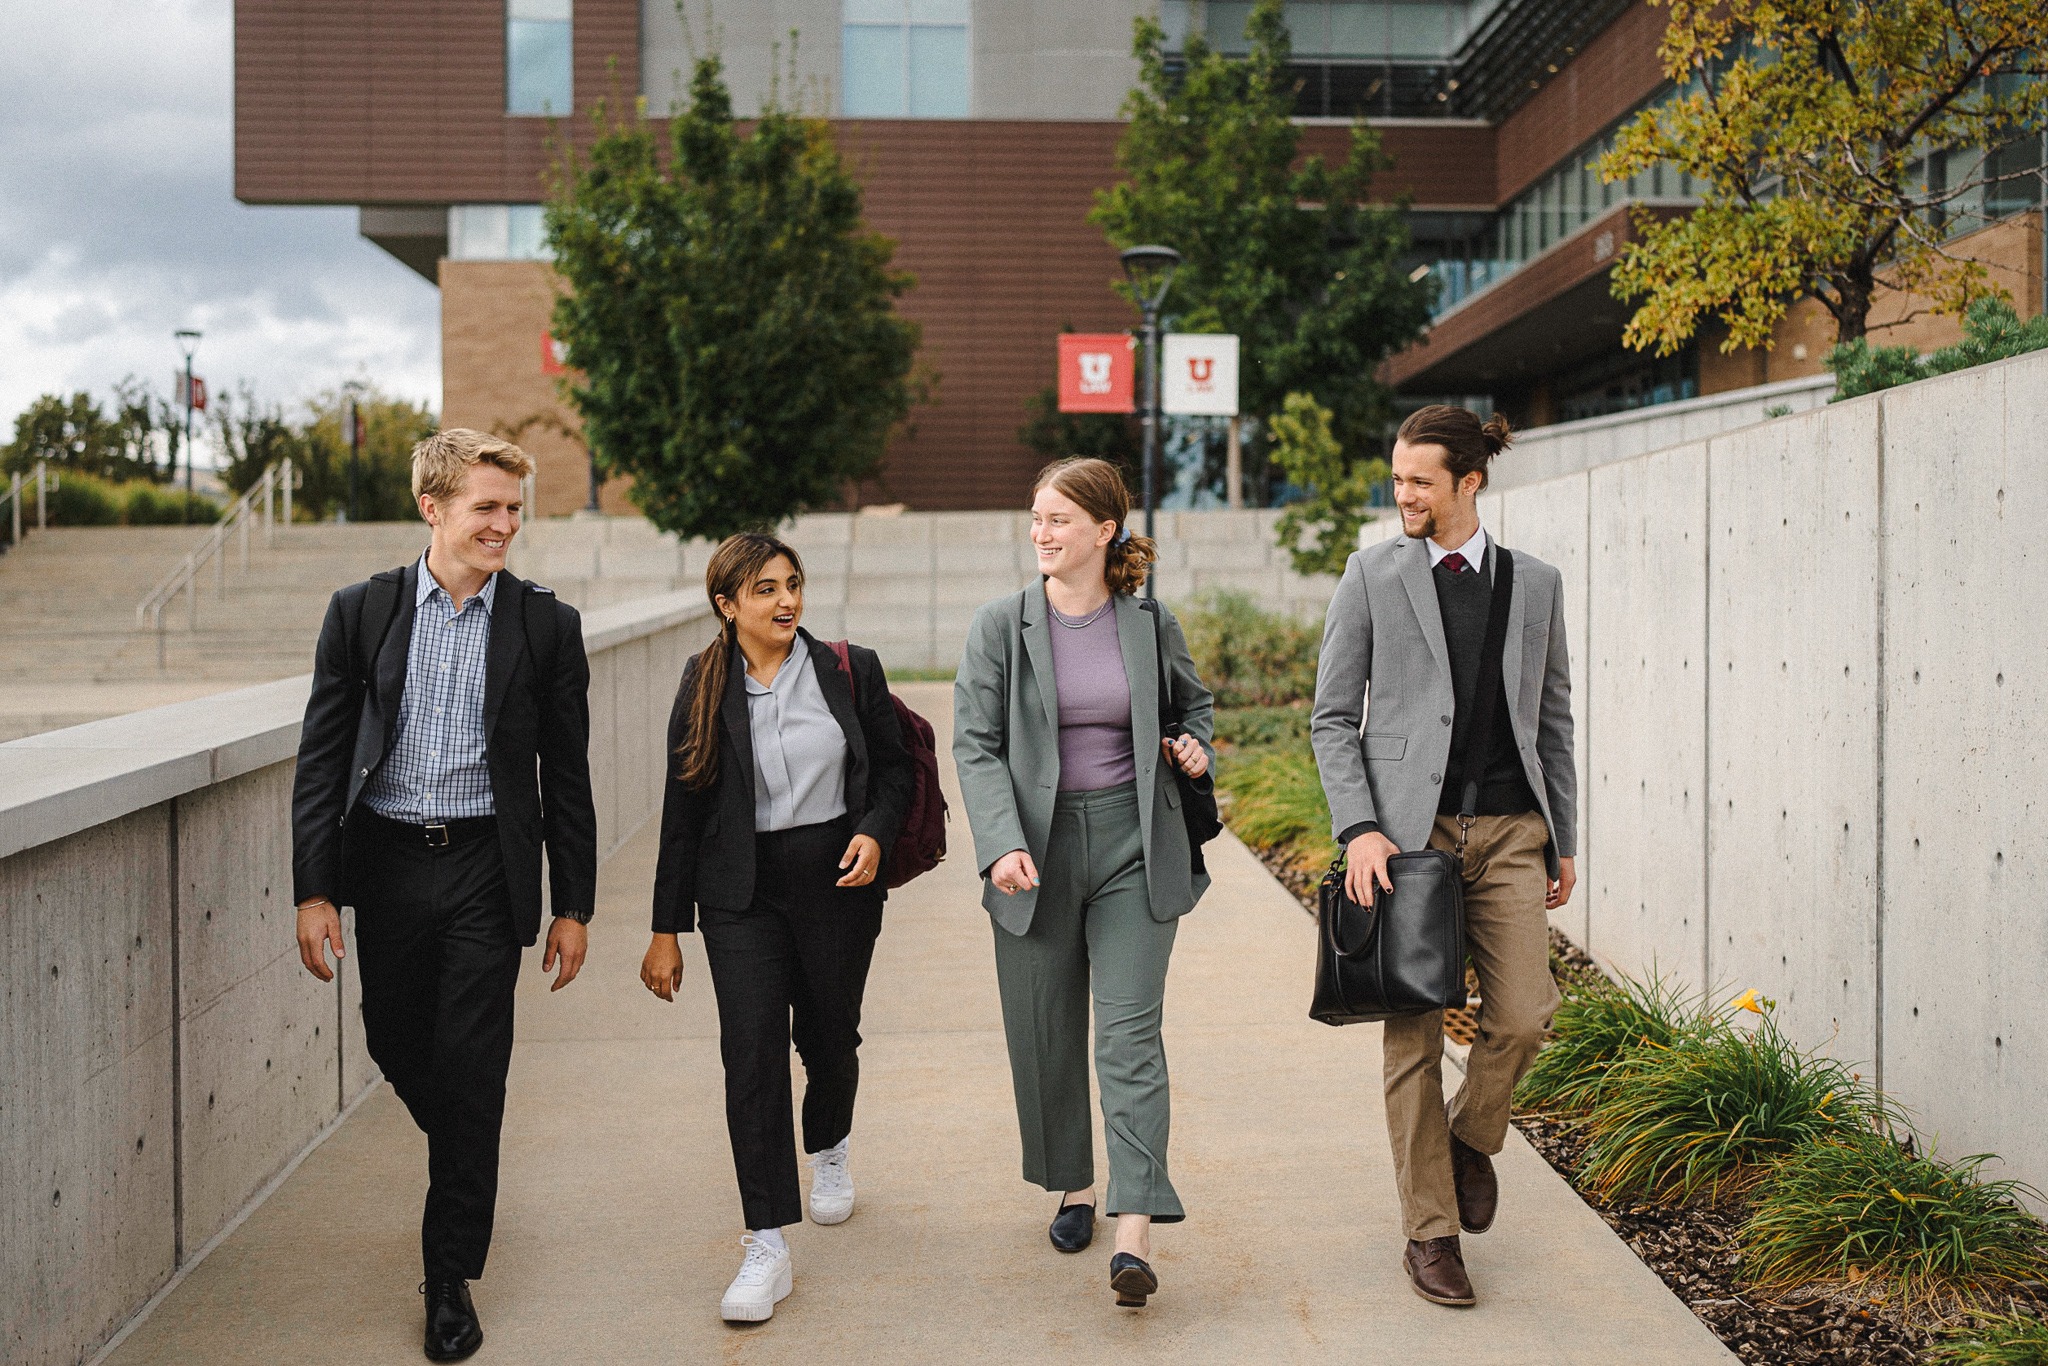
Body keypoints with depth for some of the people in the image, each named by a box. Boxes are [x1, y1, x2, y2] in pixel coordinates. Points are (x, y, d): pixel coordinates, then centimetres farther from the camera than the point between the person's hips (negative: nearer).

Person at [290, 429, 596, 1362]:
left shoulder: (545, 625, -1)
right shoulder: (362, 611, 0)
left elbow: (567, 776, 2)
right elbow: (321, 759, 1)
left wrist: (572, 907, 2)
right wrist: (312, 891, -5)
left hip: (486, 868, -2)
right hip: (386, 864, 2)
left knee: (471, 1074, 0)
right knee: (396, 1046, 13)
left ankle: (450, 1276, 14)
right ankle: (463, 1167, 45)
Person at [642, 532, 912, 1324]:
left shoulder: (850, 671, -1)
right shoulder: (705, 689, -1)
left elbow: (894, 766, 9)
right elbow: (683, 813, 2)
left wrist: (875, 833, -12)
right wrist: (667, 931, 3)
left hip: (838, 883, 1)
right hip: (742, 895, -1)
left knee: (829, 1036, 14)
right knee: (751, 1053, -10)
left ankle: (828, 1149, 48)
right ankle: (766, 1248, -5)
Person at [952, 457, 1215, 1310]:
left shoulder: (1151, 626, 3)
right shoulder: (1001, 625, -1)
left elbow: (1194, 702, 23)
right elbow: (976, 744, -6)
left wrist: (1195, 748, 1)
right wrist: (1002, 844, -19)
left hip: (1134, 844, -1)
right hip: (1038, 847, 1)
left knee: (1130, 1032, -8)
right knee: (1046, 1033, 11)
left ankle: (1134, 1235, -10)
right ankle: (1074, 1187, 33)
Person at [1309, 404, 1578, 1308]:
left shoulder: (1535, 584, 10)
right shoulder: (1371, 576, 3)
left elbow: (1552, 719, 15)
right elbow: (1332, 716, 2)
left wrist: (1565, 841, 13)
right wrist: (1357, 829, -10)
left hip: (1509, 831, 2)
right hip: (1406, 831, -2)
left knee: (1523, 1017, -8)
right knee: (1413, 1037, 1)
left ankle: (1471, 1138, 24)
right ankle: (1430, 1233, 14)